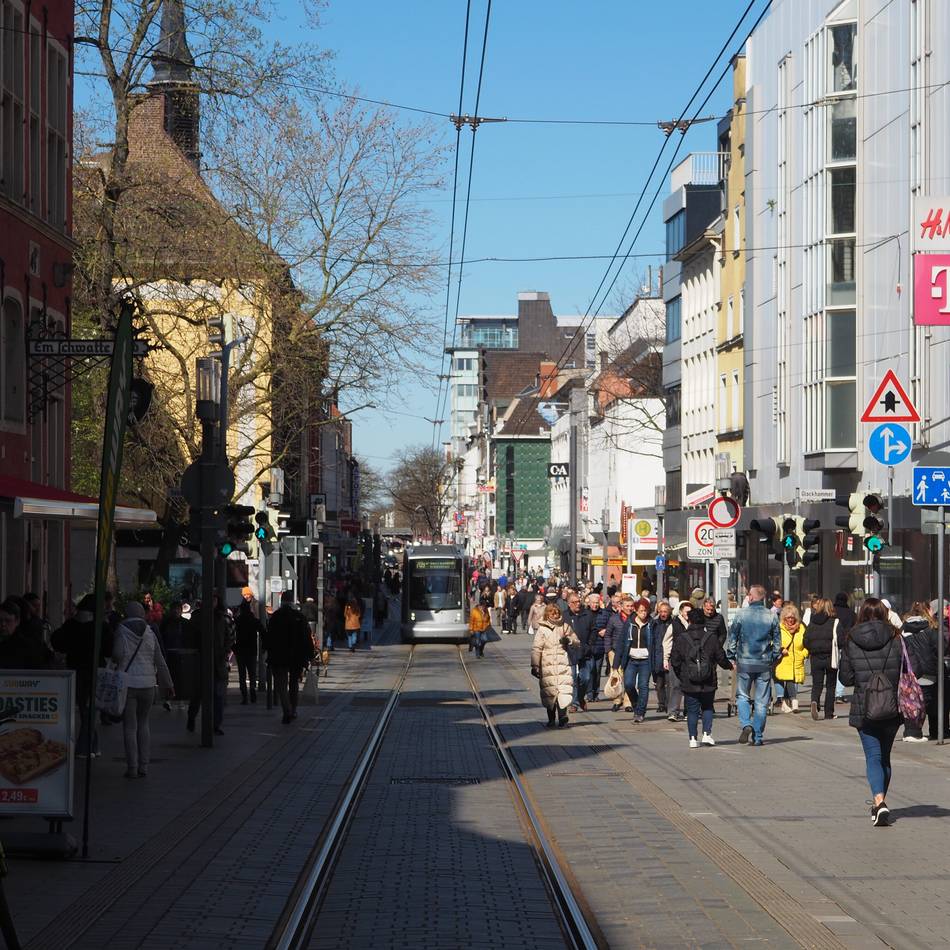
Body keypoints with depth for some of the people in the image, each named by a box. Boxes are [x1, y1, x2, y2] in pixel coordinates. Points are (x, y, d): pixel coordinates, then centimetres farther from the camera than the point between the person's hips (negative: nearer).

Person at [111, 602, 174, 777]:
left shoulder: (121, 632, -4)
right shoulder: (150, 633, 5)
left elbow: (117, 654, -14)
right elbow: (160, 662, 7)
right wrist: (168, 684, 14)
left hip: (127, 684, -3)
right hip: (147, 684, 3)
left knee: (129, 727, 2)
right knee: (143, 724, 15)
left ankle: (132, 768, 0)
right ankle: (143, 766, 11)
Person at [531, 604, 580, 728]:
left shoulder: (565, 627, 12)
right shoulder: (542, 629, 5)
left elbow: (577, 642, 16)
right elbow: (536, 649, 2)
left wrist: (569, 640, -6)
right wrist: (535, 666, -4)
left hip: (563, 665, 1)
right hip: (547, 666, -1)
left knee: (564, 690, -14)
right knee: (549, 692, 1)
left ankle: (562, 717, -13)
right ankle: (551, 719, 15)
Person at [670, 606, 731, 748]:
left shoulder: (680, 638, -4)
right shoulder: (711, 637, -4)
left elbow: (675, 661, 0)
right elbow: (721, 658, 2)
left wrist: (680, 676, 17)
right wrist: (729, 666, 23)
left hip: (688, 683, 0)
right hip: (708, 683, 1)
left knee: (692, 710, 7)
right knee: (707, 708, 17)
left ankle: (693, 738, 2)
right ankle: (707, 734, 3)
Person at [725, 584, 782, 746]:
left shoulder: (741, 614, -5)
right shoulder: (772, 616, -1)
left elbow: (732, 638, -1)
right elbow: (777, 641, 4)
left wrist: (731, 658, 9)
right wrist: (774, 658, 16)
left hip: (744, 663, -1)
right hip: (764, 665, 1)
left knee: (742, 696, 13)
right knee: (761, 701, 6)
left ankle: (746, 724, -10)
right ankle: (757, 736, 7)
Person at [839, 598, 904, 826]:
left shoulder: (851, 642, -5)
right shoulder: (895, 640, -5)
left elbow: (845, 678, 0)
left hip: (864, 711, -1)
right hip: (892, 710, 1)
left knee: (873, 756, 0)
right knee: (884, 756, 18)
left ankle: (879, 802, -21)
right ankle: (879, 802, 29)